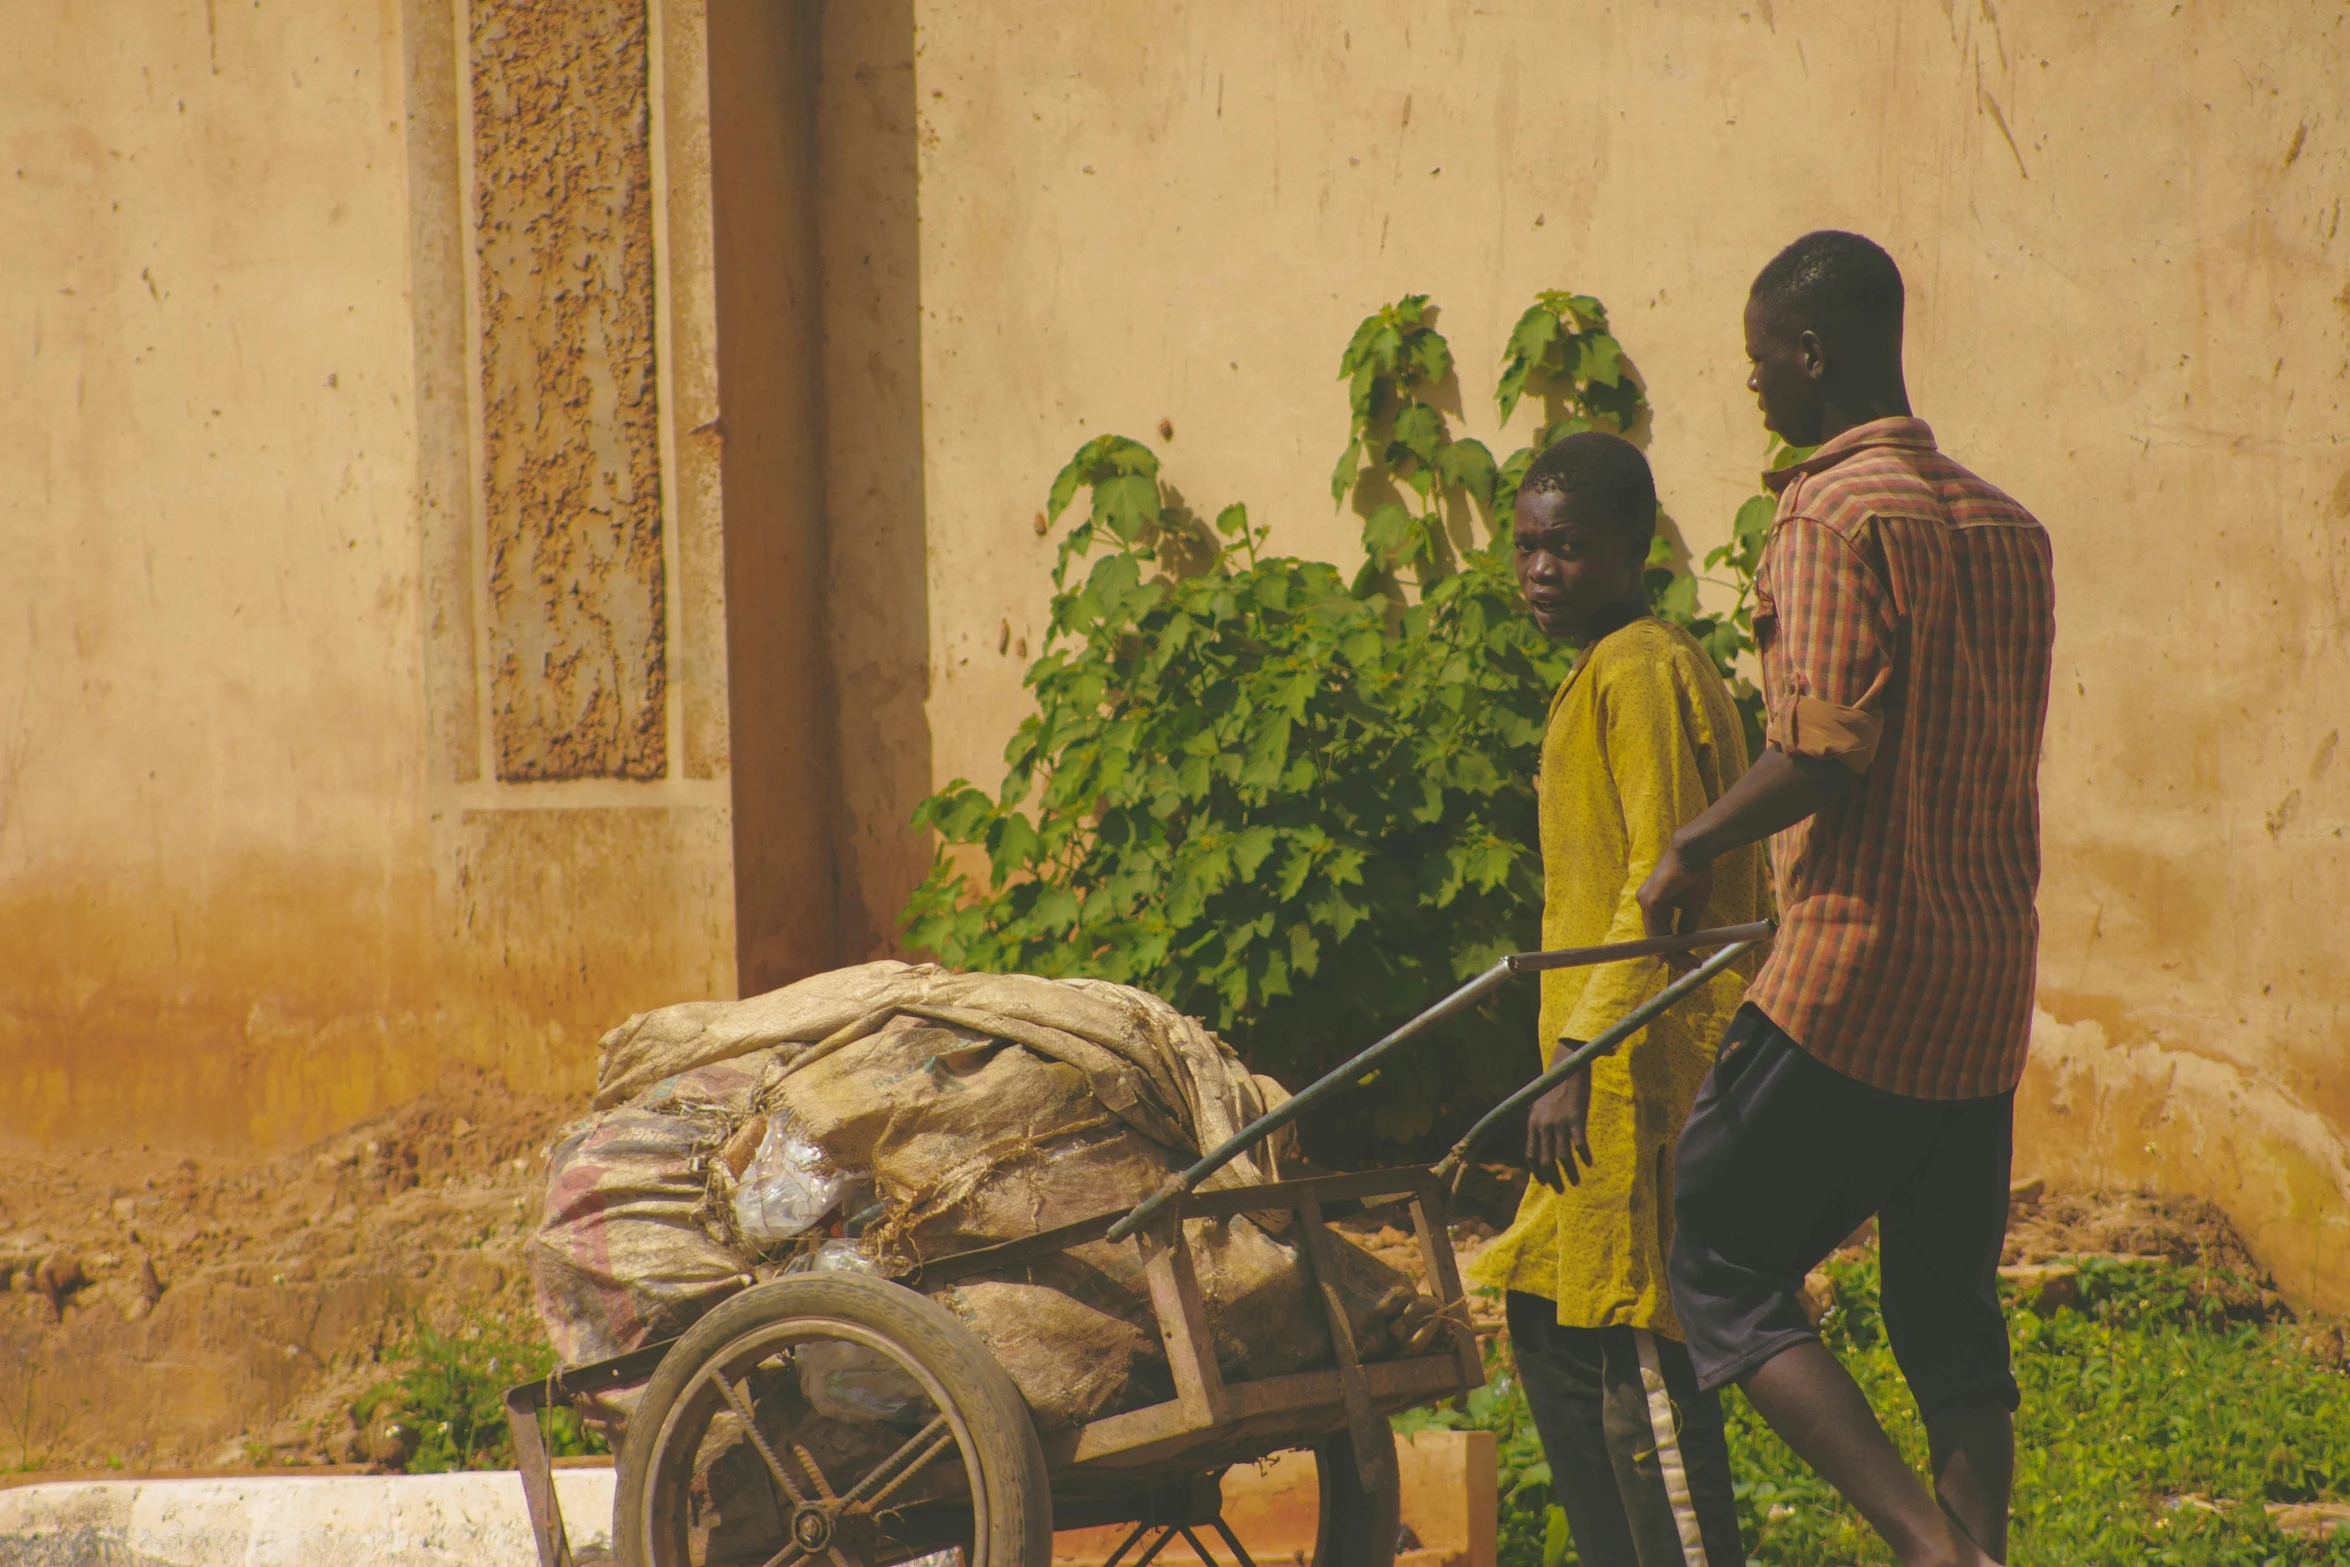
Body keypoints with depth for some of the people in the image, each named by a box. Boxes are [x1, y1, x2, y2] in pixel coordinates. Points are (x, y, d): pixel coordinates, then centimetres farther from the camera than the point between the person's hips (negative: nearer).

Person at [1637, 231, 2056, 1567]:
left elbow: (1830, 744, -21)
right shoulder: (2005, 527, 13)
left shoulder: (1836, 514, -12)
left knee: (1719, 1265, 2)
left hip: (1855, 973, -8)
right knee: (1951, 1316, 13)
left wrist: (1699, 845, -5)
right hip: (1988, 981, 8)